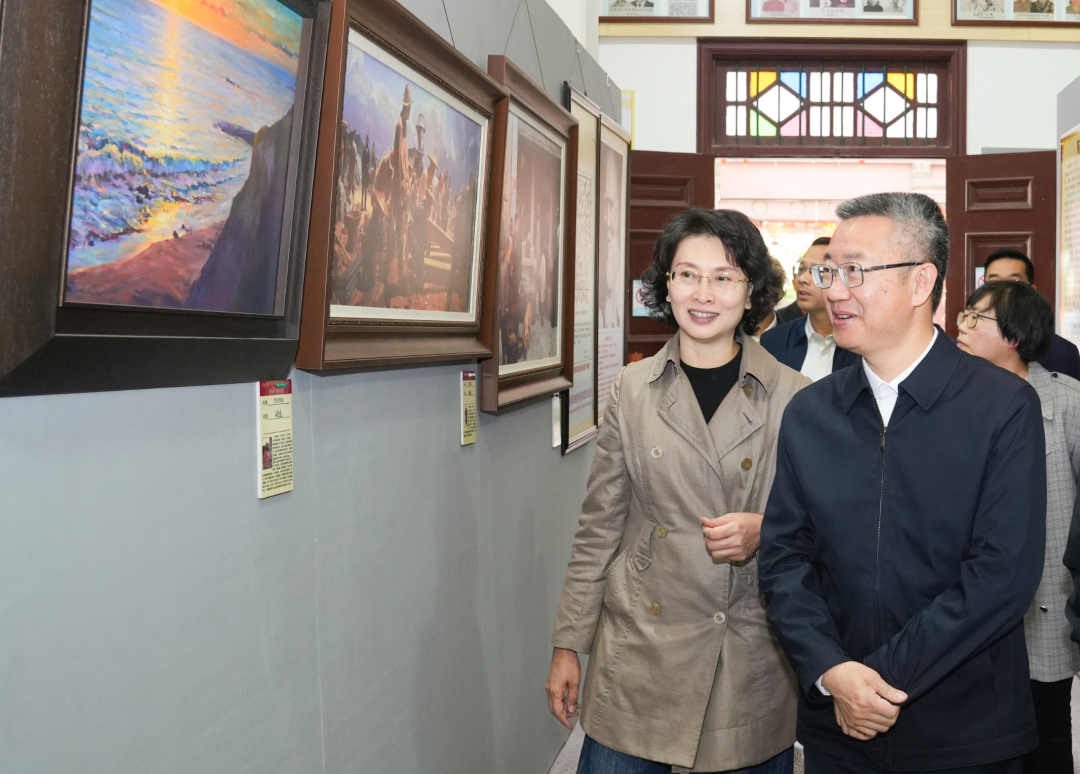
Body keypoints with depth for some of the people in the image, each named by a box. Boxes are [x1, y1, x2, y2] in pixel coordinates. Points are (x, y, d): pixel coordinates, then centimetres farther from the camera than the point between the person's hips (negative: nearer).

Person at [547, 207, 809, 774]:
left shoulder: (794, 397, -2)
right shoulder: (632, 390, 1)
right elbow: (599, 530, 4)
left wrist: (765, 531, -15)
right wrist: (567, 645, 4)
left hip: (756, 661, 0)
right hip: (641, 653, 1)